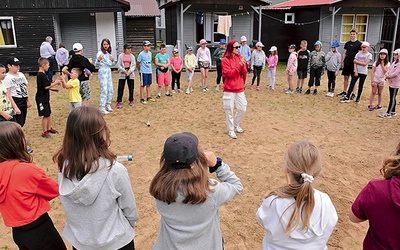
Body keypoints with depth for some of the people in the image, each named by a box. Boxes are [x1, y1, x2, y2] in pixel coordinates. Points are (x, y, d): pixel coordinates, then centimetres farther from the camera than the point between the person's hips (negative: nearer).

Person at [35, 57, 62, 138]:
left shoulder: (40, 74, 11)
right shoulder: (42, 75, -19)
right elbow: (46, 86, -23)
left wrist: (52, 88, 14)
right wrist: (55, 83, -14)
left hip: (45, 98, 10)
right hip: (41, 98, -10)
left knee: (48, 114, 18)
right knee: (45, 115, -4)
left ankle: (49, 128, 30)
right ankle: (44, 132, 4)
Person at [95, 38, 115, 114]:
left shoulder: (109, 53, 13)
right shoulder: (100, 53, -9)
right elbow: (96, 65, -15)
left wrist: (112, 61, 2)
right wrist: (99, 60, -34)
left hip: (109, 72, 8)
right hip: (102, 72, -8)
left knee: (110, 90, 11)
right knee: (104, 90, -12)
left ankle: (108, 105, 24)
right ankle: (102, 108, -7)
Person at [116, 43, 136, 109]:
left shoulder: (132, 56, 9)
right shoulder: (121, 56, 3)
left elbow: (134, 65, 4)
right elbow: (118, 65, -1)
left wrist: (129, 71, -12)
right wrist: (124, 71, -15)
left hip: (130, 74, 2)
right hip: (122, 74, -2)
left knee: (131, 88, 6)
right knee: (120, 88, -5)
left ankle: (131, 101, 20)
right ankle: (118, 102, -2)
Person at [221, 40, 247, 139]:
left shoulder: (240, 58, 7)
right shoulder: (225, 60, -9)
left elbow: (244, 73, 4)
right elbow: (230, 74, -16)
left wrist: (243, 65, -15)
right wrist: (239, 65, -21)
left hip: (240, 88, 5)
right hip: (229, 89, -5)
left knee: (242, 109, 8)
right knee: (229, 110, 2)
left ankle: (236, 125, 32)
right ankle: (230, 130, 16)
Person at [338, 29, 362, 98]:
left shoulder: (359, 44, -2)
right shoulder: (347, 43, 11)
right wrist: (342, 62, 6)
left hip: (354, 63, -5)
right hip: (346, 63, 5)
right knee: (345, 78, 9)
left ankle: (352, 93, 5)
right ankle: (344, 92, 18)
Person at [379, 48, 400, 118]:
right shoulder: (394, 63, 14)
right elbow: (389, 70, 13)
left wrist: (389, 76, -10)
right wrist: (387, 75, -6)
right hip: (391, 83, 9)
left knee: (392, 98, -5)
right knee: (392, 98, 15)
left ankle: (388, 113, -2)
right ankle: (393, 112, 25)